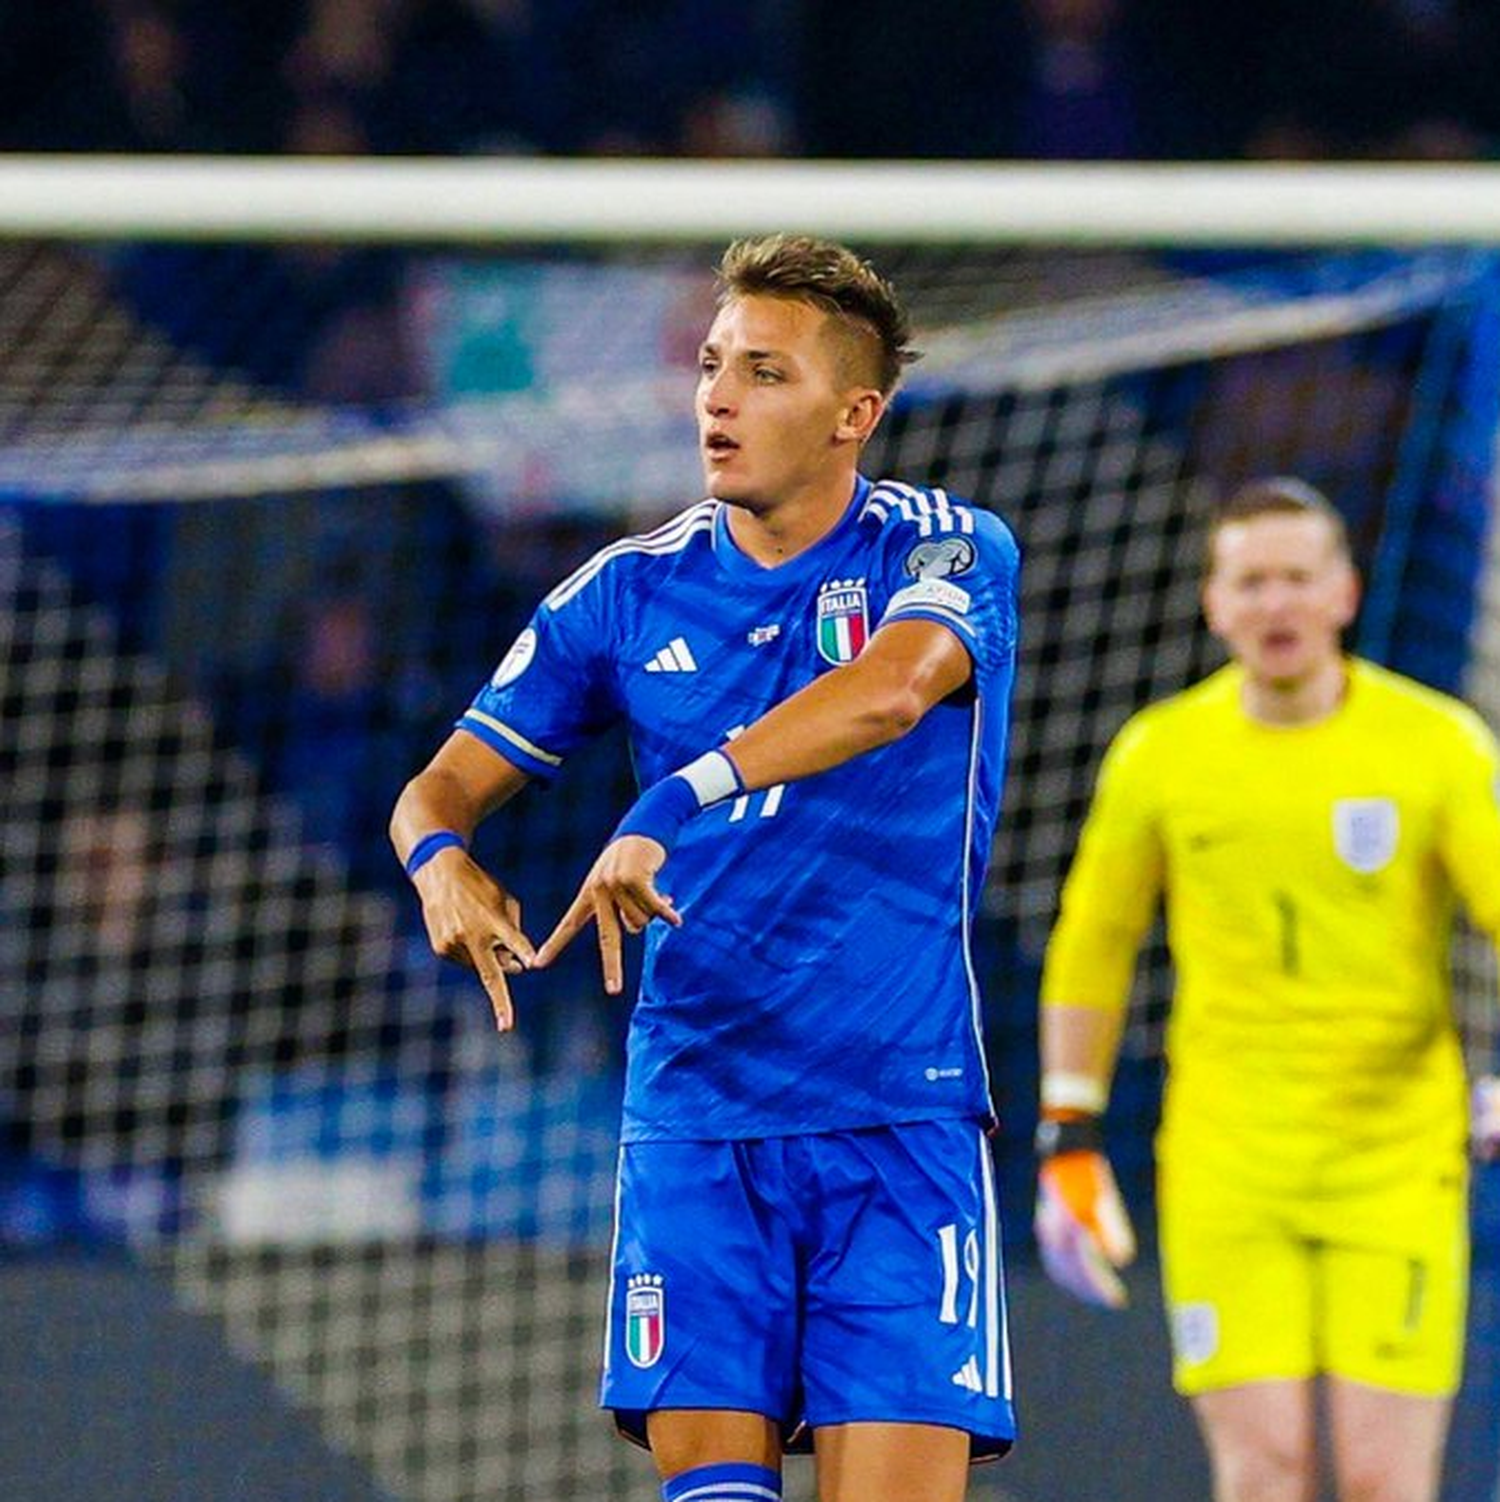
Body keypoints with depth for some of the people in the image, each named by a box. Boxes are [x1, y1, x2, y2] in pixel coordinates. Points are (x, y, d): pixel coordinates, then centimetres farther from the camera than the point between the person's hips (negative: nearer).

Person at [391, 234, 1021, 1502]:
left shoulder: (947, 551, -3)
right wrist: (440, 860, -15)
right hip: (693, 1118, 3)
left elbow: (890, 691, -26)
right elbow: (444, 787, 10)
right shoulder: (631, 591, 8)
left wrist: (674, 805, -37)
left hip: (899, 1121, -3)